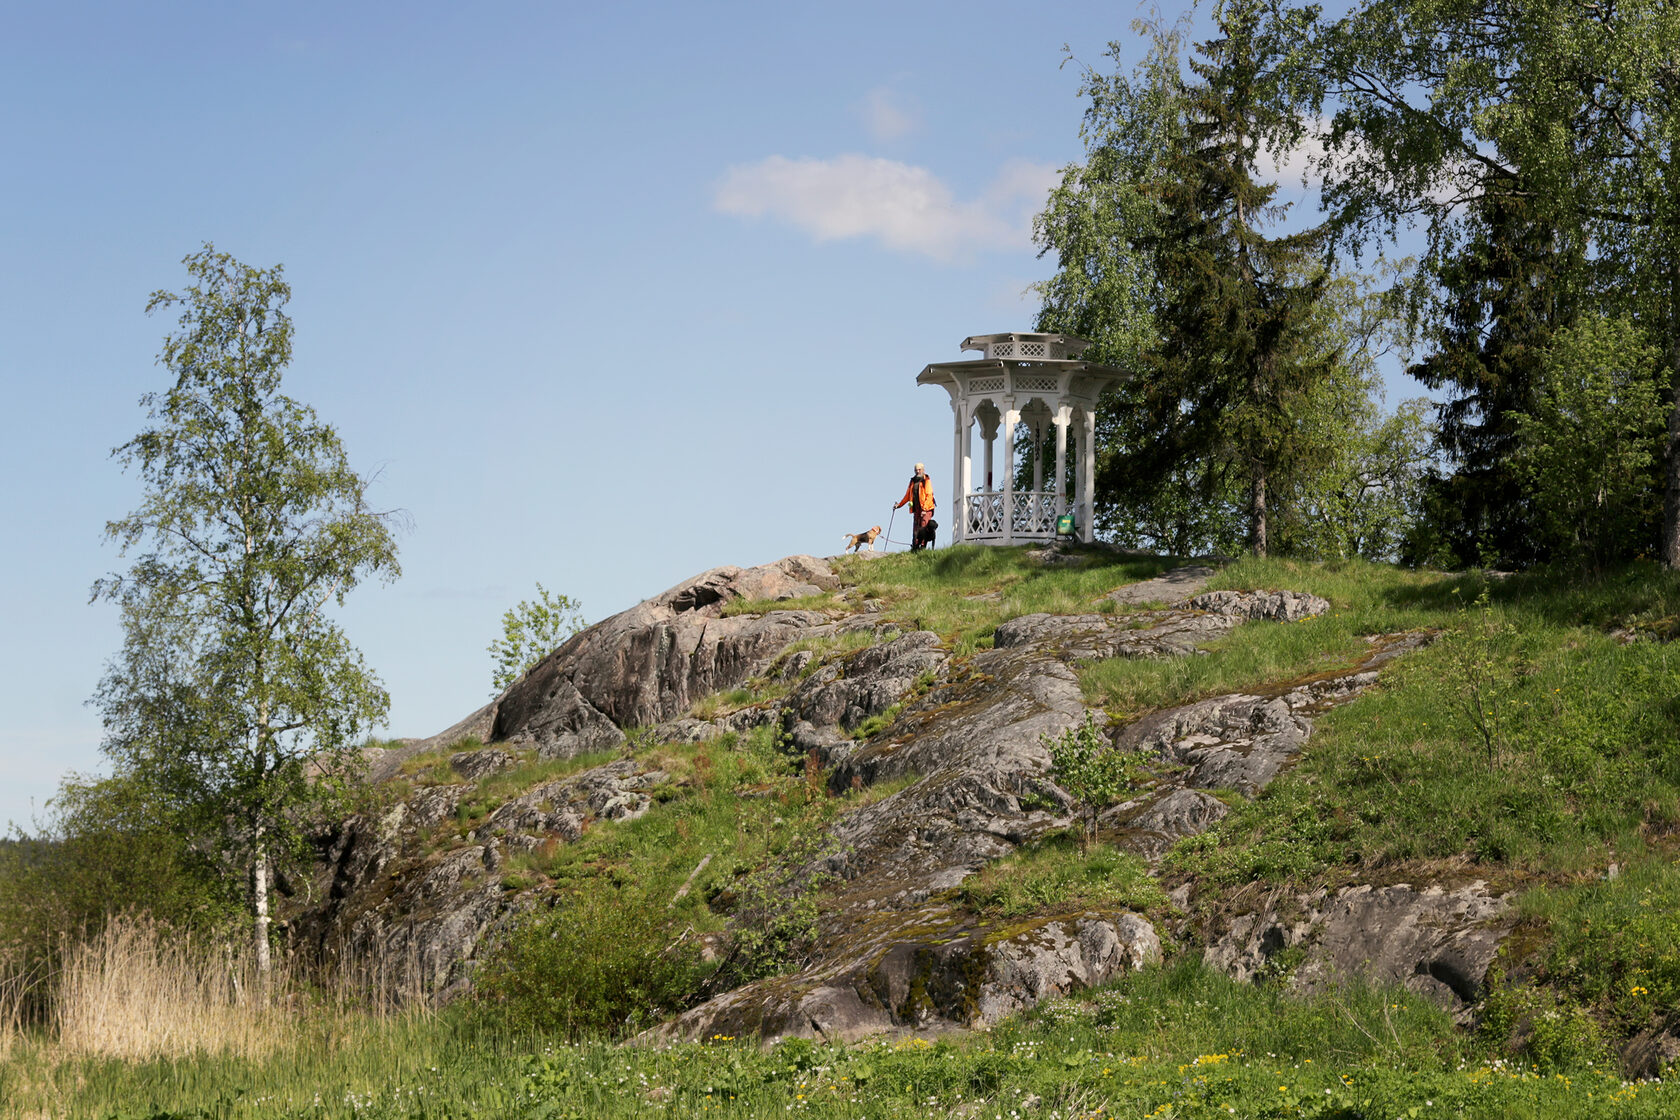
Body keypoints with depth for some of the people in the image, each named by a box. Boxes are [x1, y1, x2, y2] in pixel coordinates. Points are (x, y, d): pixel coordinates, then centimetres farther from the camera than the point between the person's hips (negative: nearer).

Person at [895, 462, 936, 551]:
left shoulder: (927, 481, -1)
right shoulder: (913, 481, 17)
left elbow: (929, 496, -9)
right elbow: (908, 496, 24)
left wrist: (924, 509, -18)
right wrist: (899, 505, 21)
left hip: (926, 508, -6)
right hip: (917, 509, 6)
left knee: (923, 528, -15)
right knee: (916, 529, 0)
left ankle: (923, 546, -18)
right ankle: (915, 548, -1)